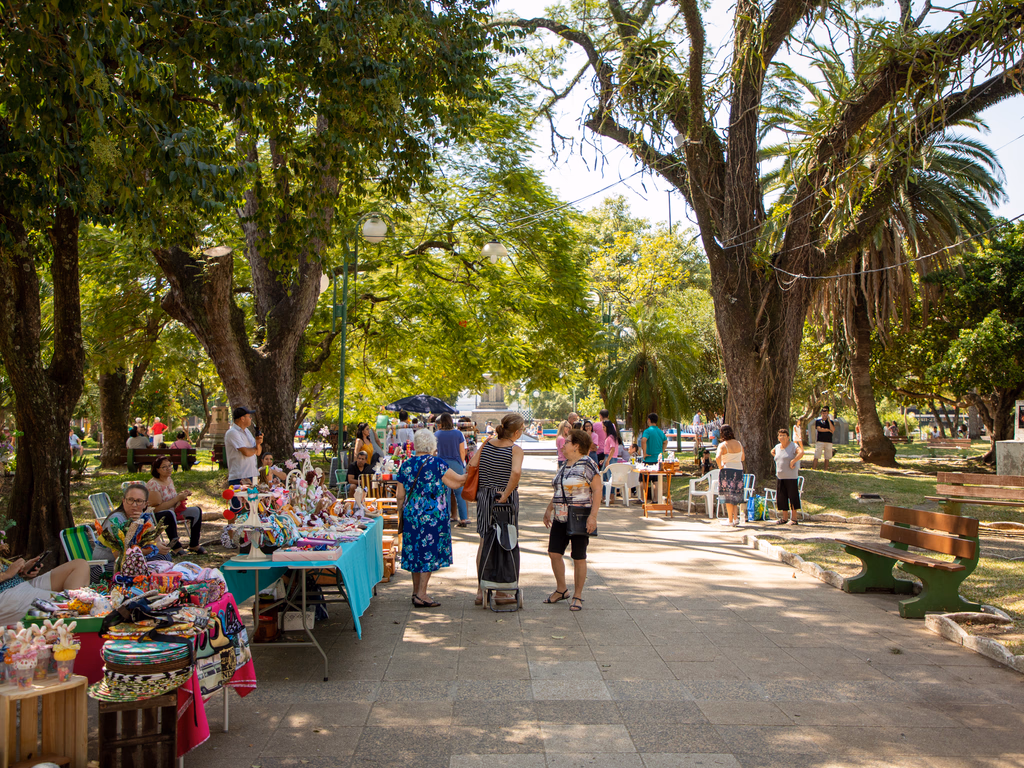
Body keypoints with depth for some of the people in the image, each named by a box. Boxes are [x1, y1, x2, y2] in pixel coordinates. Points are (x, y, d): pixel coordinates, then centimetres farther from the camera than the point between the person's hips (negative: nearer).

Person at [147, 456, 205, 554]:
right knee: (169, 514, -40)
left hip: (172, 511, 9)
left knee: (196, 511, -2)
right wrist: (177, 498, -22)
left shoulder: (170, 480, 6)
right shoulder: (153, 484, -21)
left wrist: (181, 495, -2)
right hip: (155, 516, -9)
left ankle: (194, 545, 0)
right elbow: (157, 508, -24)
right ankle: (176, 547, -32)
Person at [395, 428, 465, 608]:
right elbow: (457, 481, -5)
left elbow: (400, 495, 6)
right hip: (433, 515, -5)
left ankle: (416, 592, 23)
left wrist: (402, 512, 18)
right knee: (429, 552, 1)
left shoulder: (406, 465, 3)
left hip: (411, 515, 5)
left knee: (415, 551, 14)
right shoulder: (436, 464, -10)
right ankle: (421, 595, 0)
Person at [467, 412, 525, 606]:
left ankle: (480, 591, 17)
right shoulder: (515, 450, -13)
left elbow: (471, 465, 1)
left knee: (484, 543, 14)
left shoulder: (487, 443, 4)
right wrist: (505, 495, -21)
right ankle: (501, 592, 14)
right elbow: (516, 472, -30)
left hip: (484, 496, 5)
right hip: (506, 499, -5)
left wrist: (479, 489, 12)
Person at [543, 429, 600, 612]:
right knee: (554, 553, 5)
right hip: (560, 518, 8)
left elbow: (597, 490, -13)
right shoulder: (565, 465, 14)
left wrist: (593, 516, -20)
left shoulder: (587, 464, -11)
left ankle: (577, 595, 13)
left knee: (578, 557, 1)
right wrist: (549, 509, 20)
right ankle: (561, 590, 22)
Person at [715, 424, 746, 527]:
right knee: (735, 495, 16)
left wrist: (720, 466, -13)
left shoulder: (723, 445, -11)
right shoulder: (739, 444, 5)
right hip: (739, 470, 4)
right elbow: (742, 458, 14)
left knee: (728, 496, 3)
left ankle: (731, 520, 4)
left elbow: (717, 457, -27)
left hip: (727, 470, -4)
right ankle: (736, 517, 4)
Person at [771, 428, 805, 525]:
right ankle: (783, 518, 16)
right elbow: (772, 452, 35)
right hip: (780, 476, 7)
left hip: (791, 476, -7)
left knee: (793, 497, -3)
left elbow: (801, 453, -27)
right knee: (781, 497, 8)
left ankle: (793, 518, 3)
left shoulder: (793, 446, -8)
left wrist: (792, 461, -23)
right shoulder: (777, 447, 13)